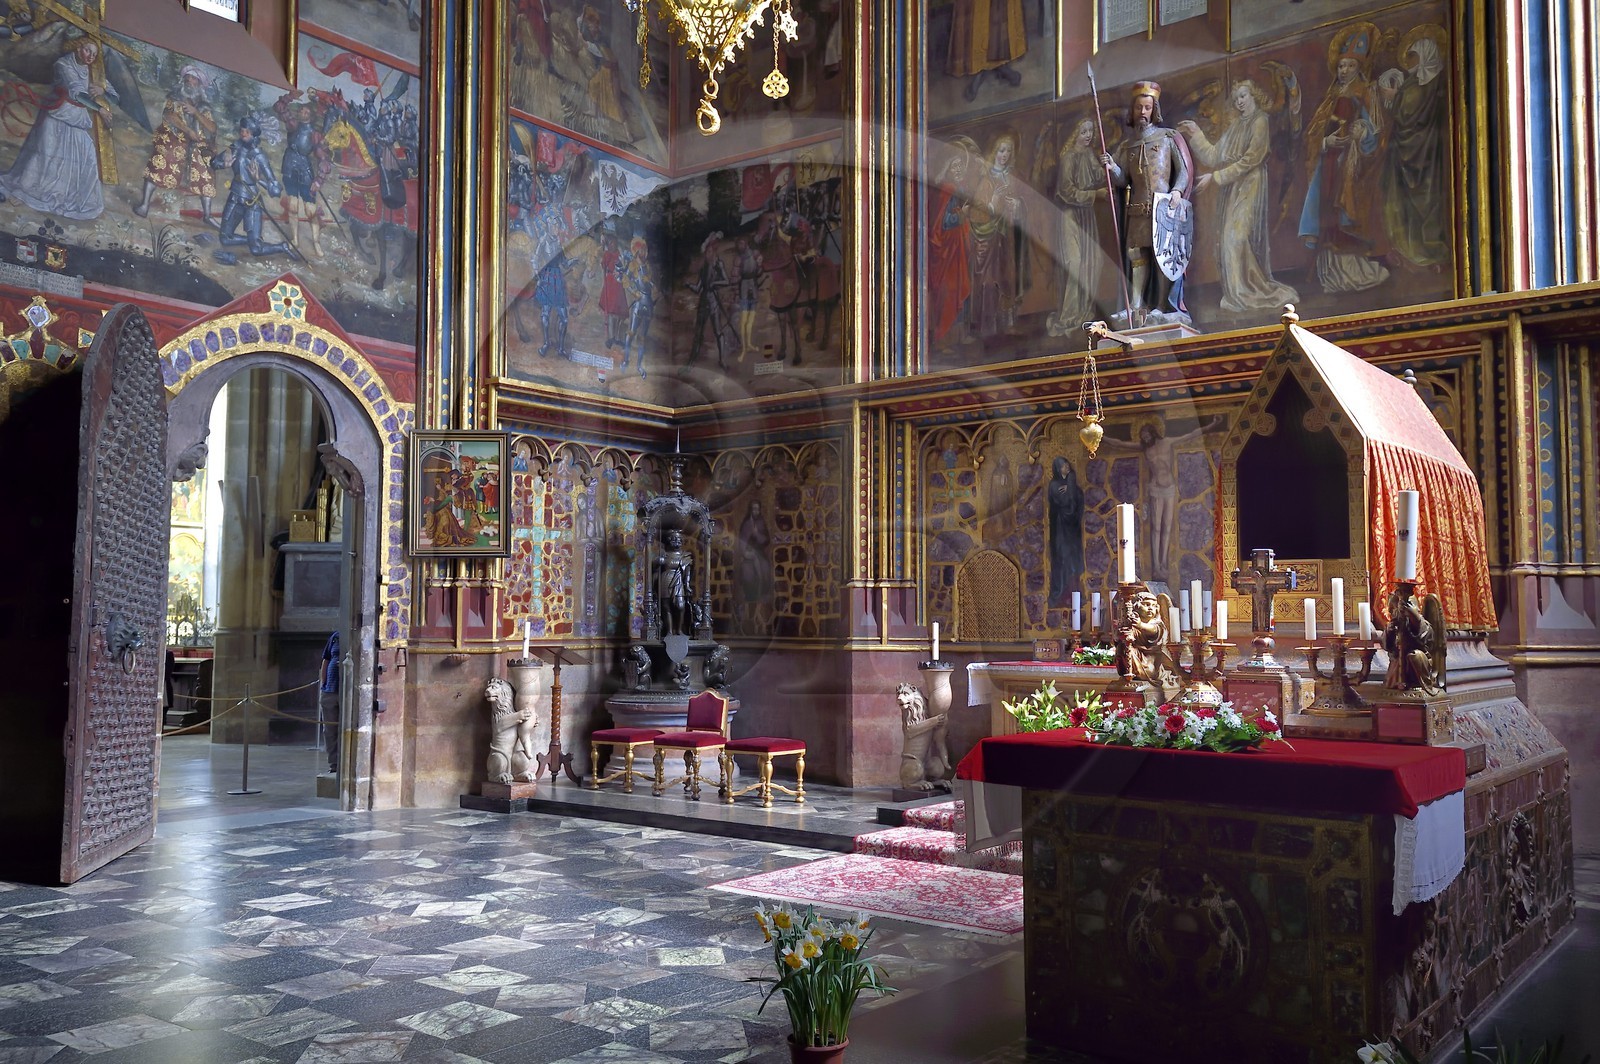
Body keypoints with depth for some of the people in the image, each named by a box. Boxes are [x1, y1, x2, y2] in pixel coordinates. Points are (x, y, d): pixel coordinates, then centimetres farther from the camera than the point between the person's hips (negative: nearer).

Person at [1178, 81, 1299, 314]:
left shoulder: (1260, 121, -5)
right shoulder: (1236, 125, 17)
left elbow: (1249, 160, -13)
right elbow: (1214, 156, 11)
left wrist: (1214, 177, -14)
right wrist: (1195, 134, 5)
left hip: (1249, 188, -7)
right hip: (1232, 190, 7)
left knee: (1239, 237, -12)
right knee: (1233, 239, 4)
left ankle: (1244, 294, -7)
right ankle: (1241, 294, 6)